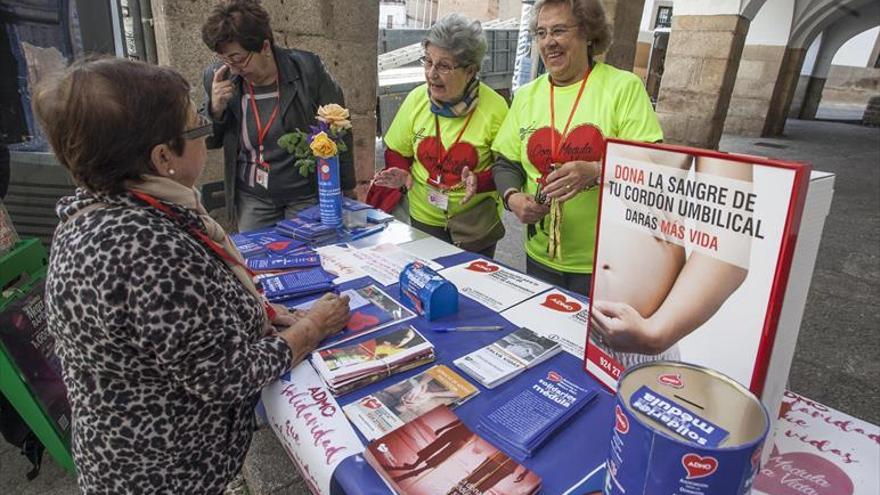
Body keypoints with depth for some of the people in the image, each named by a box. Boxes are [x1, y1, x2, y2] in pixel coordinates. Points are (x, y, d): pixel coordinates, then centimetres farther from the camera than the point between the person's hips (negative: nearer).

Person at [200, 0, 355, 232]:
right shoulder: (218, 77, -4)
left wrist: (346, 192, -1)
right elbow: (210, 141, 7)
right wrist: (215, 108, -14)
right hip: (252, 199, 3)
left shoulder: (307, 69, -13)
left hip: (309, 195, -2)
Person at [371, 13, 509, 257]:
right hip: (423, 218, 2)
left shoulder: (494, 107, -16)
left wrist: (480, 182, -27)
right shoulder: (416, 99, -8)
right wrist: (401, 174, -17)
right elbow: (397, 152, 3)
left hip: (476, 224, -2)